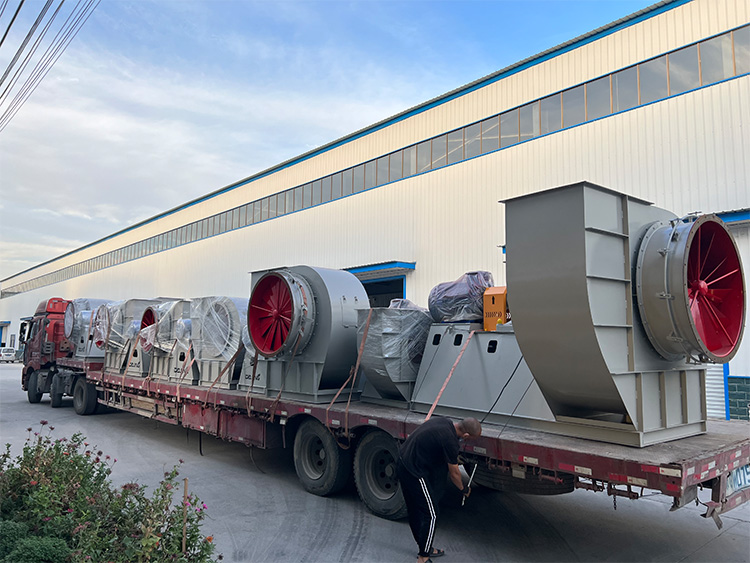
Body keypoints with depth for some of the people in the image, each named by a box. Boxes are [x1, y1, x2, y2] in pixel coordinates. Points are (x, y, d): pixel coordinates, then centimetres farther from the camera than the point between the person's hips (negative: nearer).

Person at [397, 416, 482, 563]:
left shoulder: (443, 421, 2)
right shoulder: (450, 441, -22)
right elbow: (454, 474, -7)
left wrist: (454, 458, 31)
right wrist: (463, 489, 13)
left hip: (402, 462, 10)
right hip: (414, 473, -10)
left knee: (415, 512, 20)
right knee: (430, 515, 4)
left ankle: (426, 549, 36)